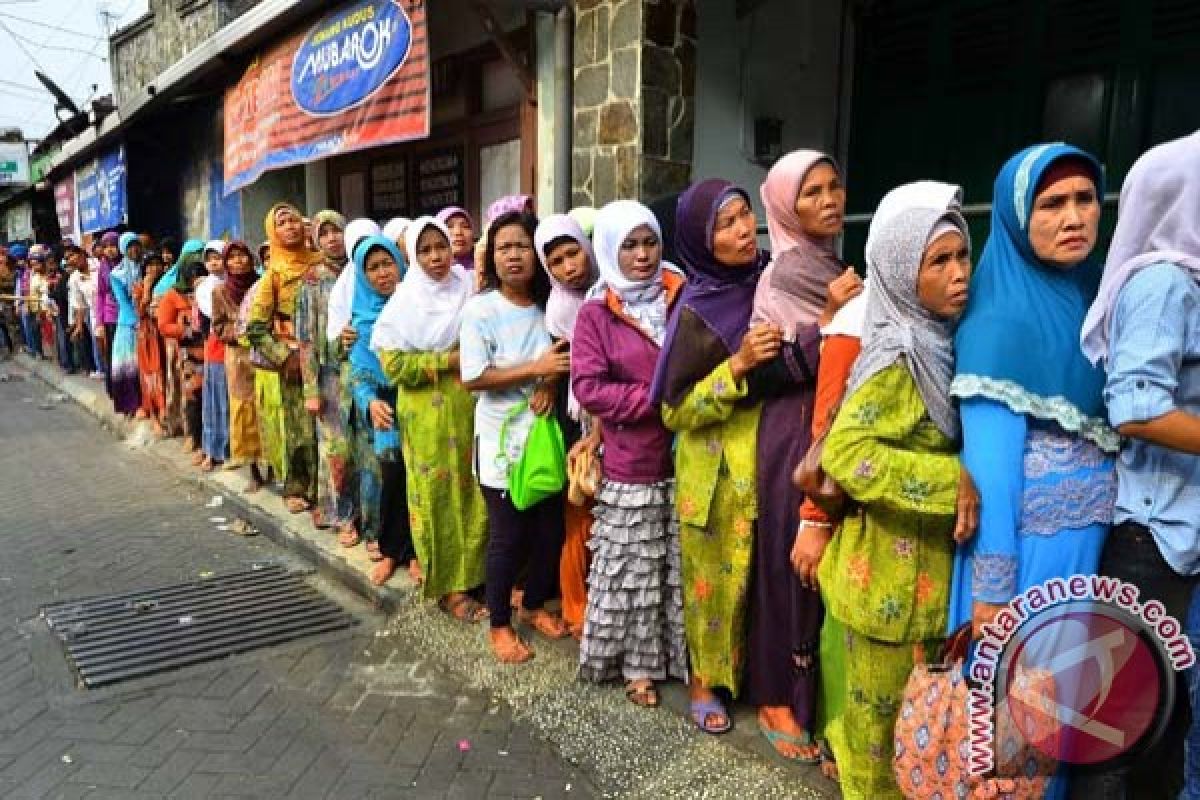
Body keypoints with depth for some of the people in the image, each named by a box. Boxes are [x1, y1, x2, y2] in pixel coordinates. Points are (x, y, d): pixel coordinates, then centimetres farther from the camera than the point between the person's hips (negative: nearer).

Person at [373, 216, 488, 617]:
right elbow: (394, 364, -10)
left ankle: (471, 574, 21)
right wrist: (448, 361, -14)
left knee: (473, 493, 4)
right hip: (427, 414, -3)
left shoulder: (469, 290, 7)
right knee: (437, 495, 3)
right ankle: (447, 585, 15)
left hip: (469, 408, 3)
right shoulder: (404, 303, -3)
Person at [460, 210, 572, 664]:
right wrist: (536, 369, -21)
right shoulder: (480, 309, -10)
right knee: (508, 537, 4)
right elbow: (473, 378, -15)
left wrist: (551, 382, -12)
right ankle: (499, 623, 24)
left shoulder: (550, 304, 2)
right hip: (501, 441, -4)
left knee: (551, 529, 12)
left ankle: (535, 604, 36)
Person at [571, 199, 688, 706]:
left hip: (685, 459, 3)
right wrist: (658, 400, -16)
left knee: (686, 568, 13)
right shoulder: (595, 315, -4)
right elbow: (588, 387, -12)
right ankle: (637, 665, 26)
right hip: (630, 467, -2)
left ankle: (686, 658, 31)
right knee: (633, 572, 8)